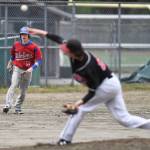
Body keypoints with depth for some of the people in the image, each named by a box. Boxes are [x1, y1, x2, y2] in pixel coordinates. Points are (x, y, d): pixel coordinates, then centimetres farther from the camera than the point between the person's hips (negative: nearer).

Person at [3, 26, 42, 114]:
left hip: (27, 71, 0)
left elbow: (39, 60, -8)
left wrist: (32, 68, -20)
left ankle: (18, 108, 13)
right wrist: (10, 64, 27)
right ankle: (8, 105, -30)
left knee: (23, 91, 3)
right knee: (13, 86, -19)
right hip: (17, 68, 0)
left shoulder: (34, 47, -7)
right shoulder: (16, 45, 2)